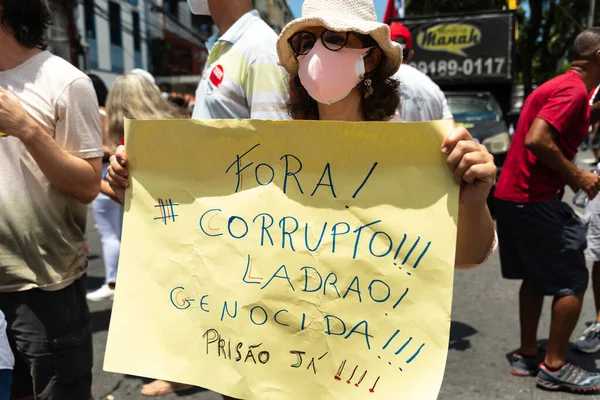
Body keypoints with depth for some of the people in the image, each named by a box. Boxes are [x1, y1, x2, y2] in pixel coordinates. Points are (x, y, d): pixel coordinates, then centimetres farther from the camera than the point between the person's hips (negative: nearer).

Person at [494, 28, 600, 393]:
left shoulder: (558, 85, 18)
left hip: (516, 195, 10)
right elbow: (537, 140, -26)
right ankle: (554, 366, 8)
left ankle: (528, 355, 25)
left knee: (537, 276, 17)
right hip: (535, 199, -10)